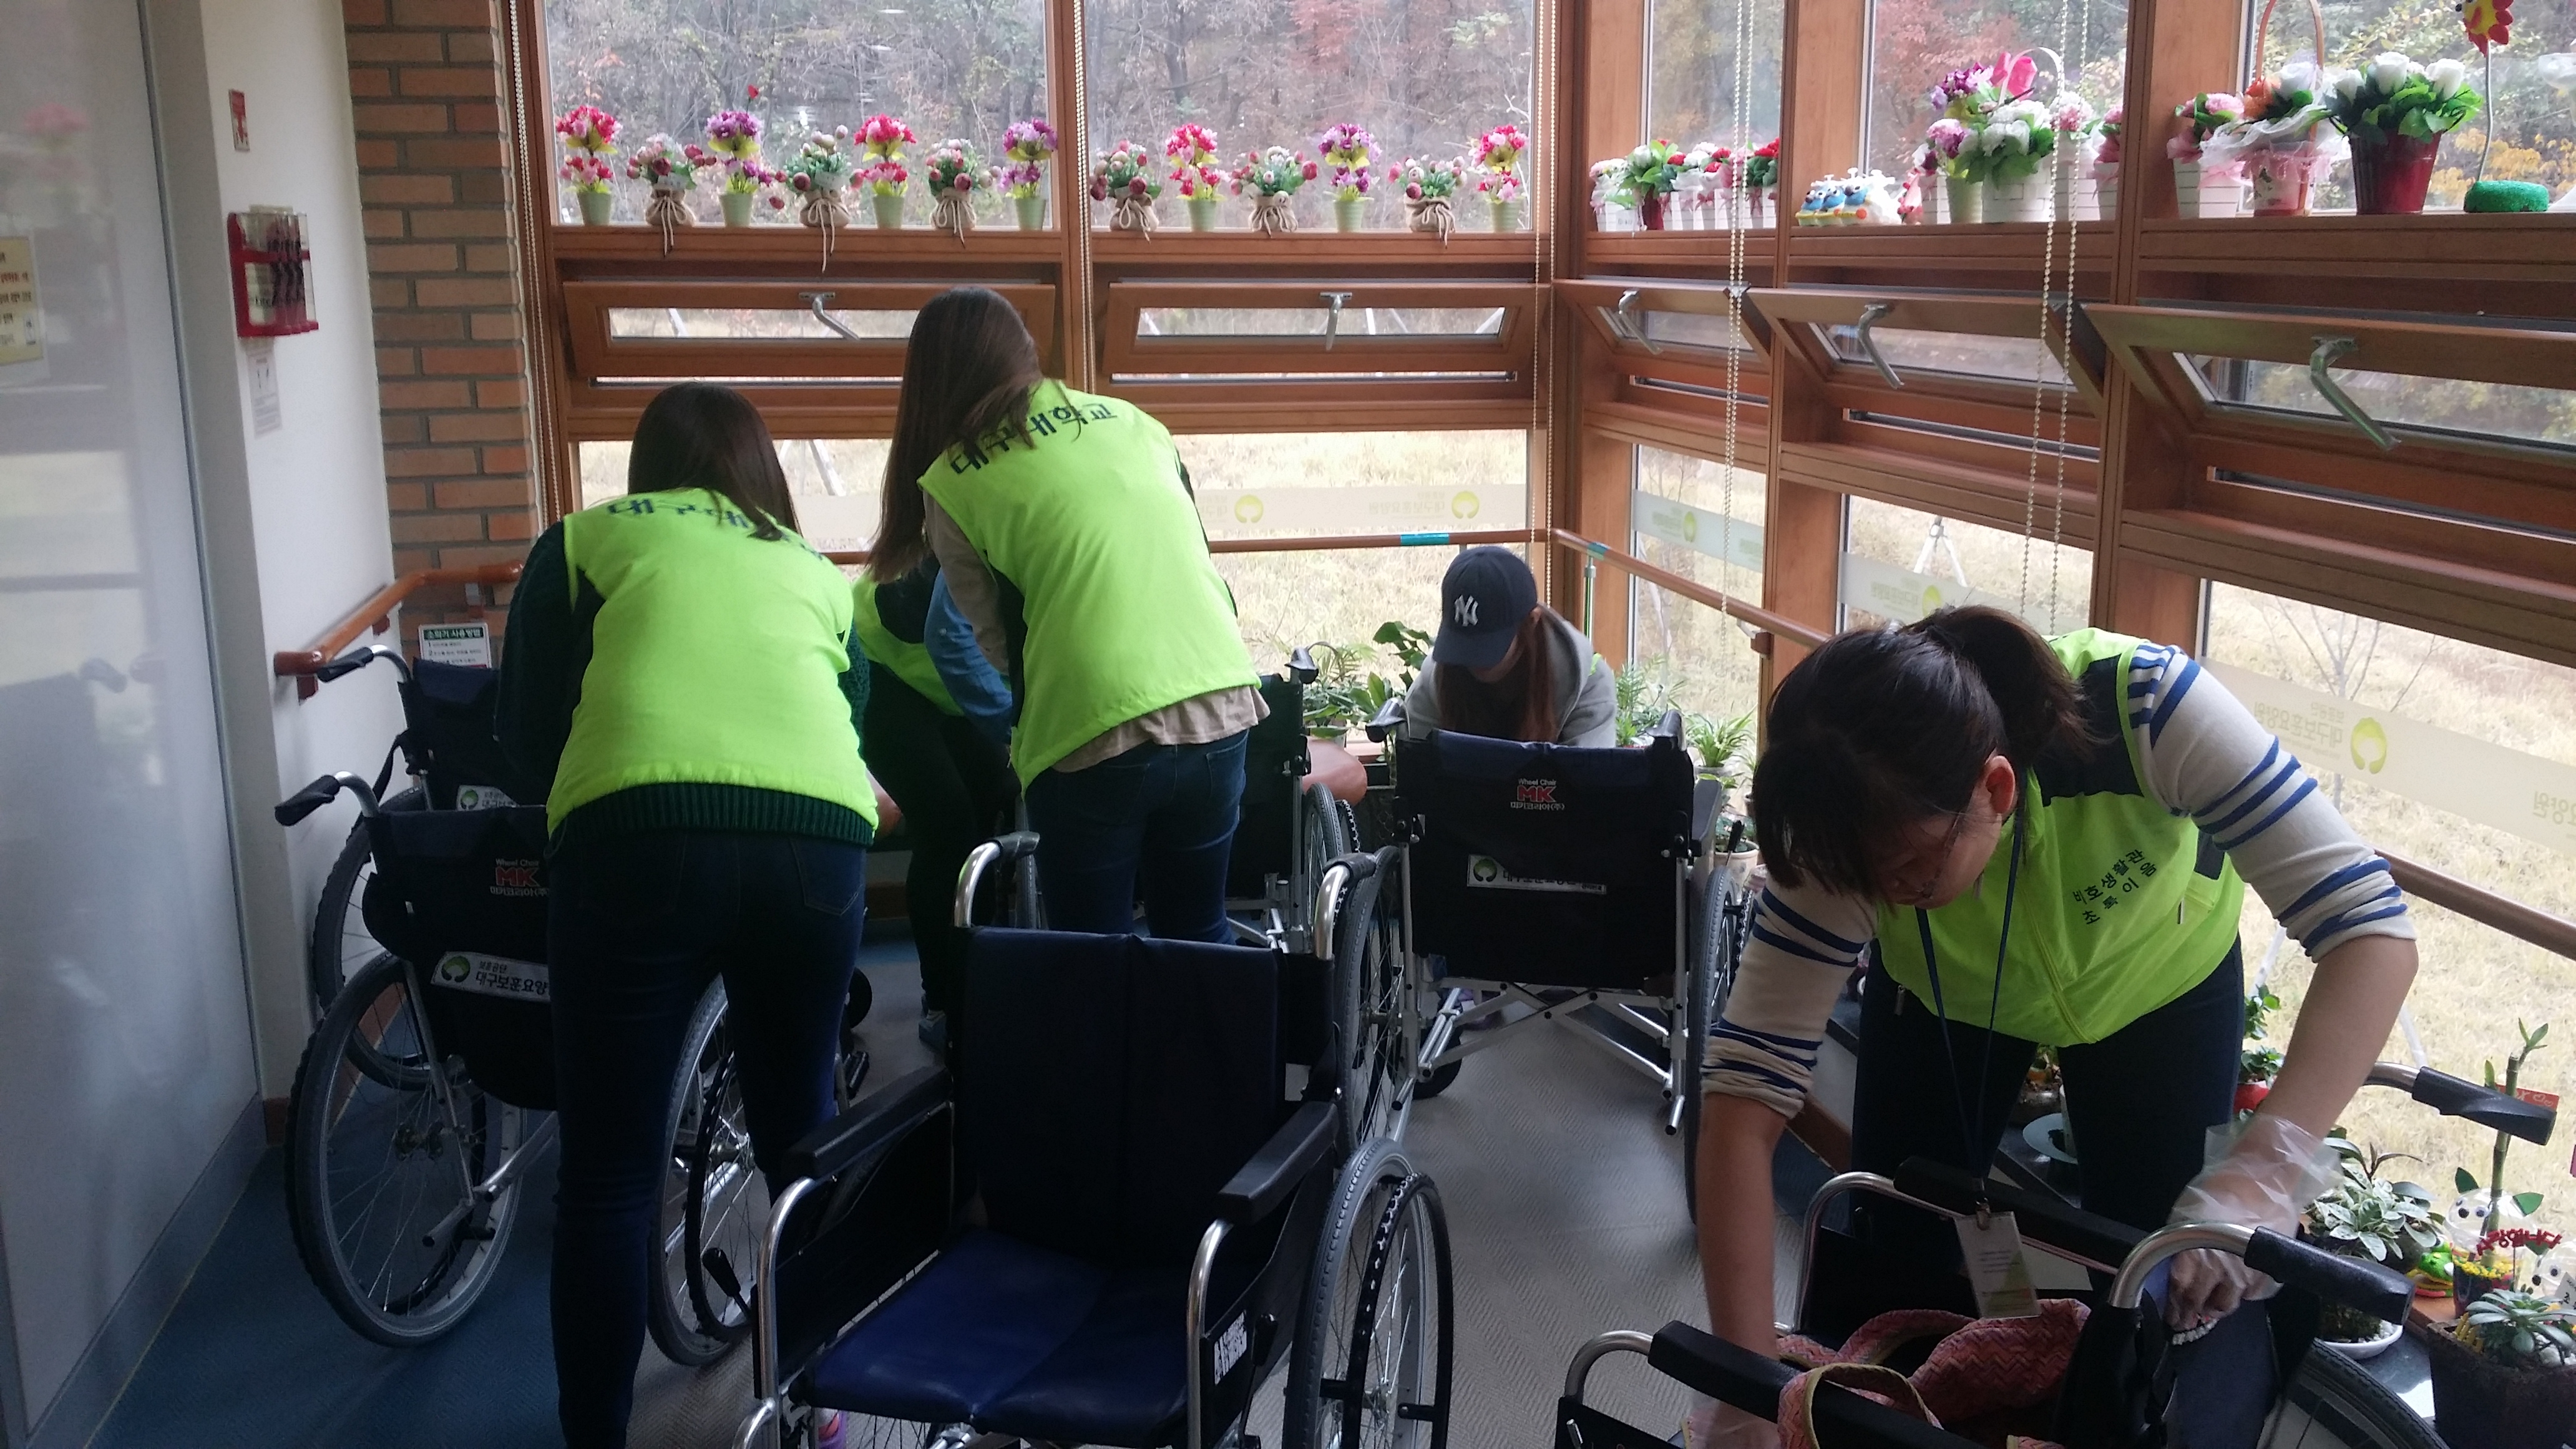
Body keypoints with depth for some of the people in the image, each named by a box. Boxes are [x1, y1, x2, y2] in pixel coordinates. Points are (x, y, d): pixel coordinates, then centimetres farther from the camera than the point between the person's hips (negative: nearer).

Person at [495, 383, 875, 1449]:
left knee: (608, 1183, 7)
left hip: (639, 839, -3)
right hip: (821, 843, 3)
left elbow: (526, 731, 18)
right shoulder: (811, 570, 29)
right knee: (800, 1141, 21)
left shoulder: (585, 540, 22)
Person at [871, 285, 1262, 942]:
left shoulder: (948, 483, 3)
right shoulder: (1130, 421, 15)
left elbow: (998, 643, 7)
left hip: (1094, 739, -4)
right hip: (1221, 710, 4)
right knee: (1199, 943, 20)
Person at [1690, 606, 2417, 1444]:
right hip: (1944, 996, 1)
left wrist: (2264, 1170, -55)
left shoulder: (2141, 707, -42)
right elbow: (1744, 1097, -34)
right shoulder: (1857, 832, -35)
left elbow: (2371, 926, -41)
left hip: (2159, 980, 0)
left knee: (2160, 1301, 3)